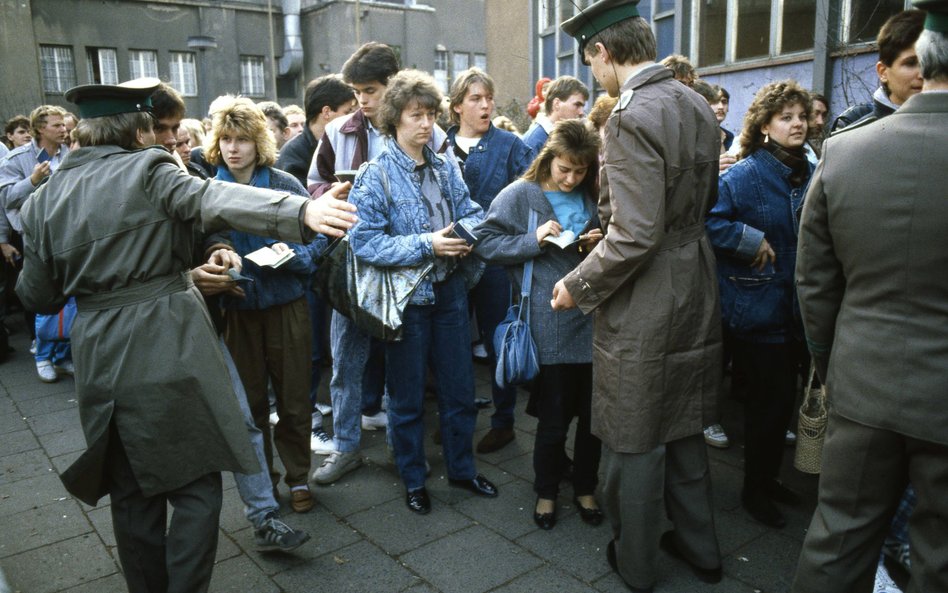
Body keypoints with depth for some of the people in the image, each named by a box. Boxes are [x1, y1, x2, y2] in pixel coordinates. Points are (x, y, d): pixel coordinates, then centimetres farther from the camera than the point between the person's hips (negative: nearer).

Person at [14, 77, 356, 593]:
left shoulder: (43, 200, 9)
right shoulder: (147, 171, -6)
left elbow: (38, 296, 12)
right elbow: (216, 200, -26)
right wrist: (300, 211, -40)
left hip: (100, 360, 6)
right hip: (168, 351, -5)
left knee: (133, 496, 18)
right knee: (196, 489, 6)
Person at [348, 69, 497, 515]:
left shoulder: (445, 169, 5)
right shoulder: (375, 176, -11)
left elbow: (472, 211, 11)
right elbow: (363, 241, -19)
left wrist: (467, 229, -13)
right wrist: (425, 245, -23)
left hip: (450, 290, 5)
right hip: (405, 298, -5)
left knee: (460, 388, 16)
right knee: (407, 397, 11)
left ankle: (461, 468, 36)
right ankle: (413, 479, 30)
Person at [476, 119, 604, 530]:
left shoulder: (595, 198, 10)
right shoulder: (520, 196, -2)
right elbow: (487, 242, -5)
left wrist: (601, 245, -3)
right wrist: (533, 240, -16)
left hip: (594, 320, 4)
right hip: (550, 326, -4)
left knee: (594, 414, 12)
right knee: (554, 418, 7)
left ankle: (585, 489, 34)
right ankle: (546, 492, 30)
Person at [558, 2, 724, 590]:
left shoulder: (633, 118, -22)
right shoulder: (698, 106, 6)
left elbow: (634, 237, -27)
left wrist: (579, 286, -12)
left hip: (645, 305, -8)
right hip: (695, 293, 9)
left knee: (637, 442, 10)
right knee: (683, 428, 23)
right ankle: (700, 546, 40)